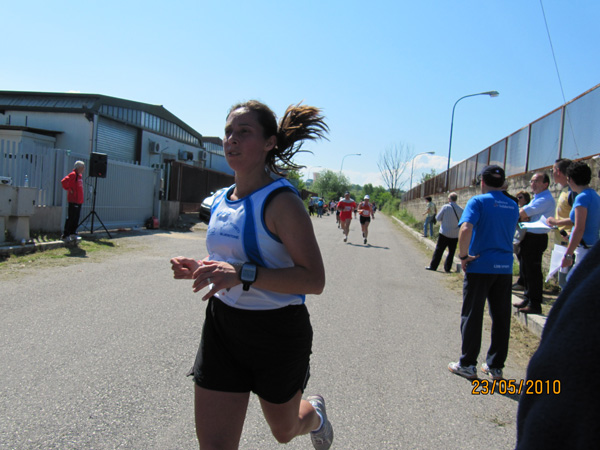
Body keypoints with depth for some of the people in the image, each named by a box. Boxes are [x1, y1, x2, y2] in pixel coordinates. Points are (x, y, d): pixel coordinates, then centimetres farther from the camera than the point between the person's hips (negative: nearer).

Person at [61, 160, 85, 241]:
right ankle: (66, 235, 0)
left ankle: (73, 233, 20)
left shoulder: (80, 176, 16)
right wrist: (68, 189, -12)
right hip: (73, 200, -9)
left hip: (79, 201, 9)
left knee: (76, 218, 12)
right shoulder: (73, 174, -10)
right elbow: (63, 181, -22)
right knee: (71, 218, -5)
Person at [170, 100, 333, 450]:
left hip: (277, 330, -5)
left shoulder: (281, 201, -19)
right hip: (223, 325, 5)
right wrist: (200, 268, -2)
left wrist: (243, 274, -35)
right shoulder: (222, 200, 4)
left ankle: (315, 414, 58)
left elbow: (314, 279, -24)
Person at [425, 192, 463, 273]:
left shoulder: (445, 207, -10)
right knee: (451, 252, 11)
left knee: (438, 250, 6)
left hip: (444, 233, -2)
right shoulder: (461, 210, -2)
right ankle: (447, 268, 13)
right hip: (455, 235, 2)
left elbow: (438, 218, -3)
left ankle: (433, 266, 10)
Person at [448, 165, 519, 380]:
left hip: (480, 266, -5)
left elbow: (466, 229, -23)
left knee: (472, 316, 5)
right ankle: (496, 366, 19)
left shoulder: (479, 201, -9)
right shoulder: (513, 206, 10)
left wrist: (464, 256, -14)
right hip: (505, 267, 5)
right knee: (501, 318, 11)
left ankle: (467, 365, 12)